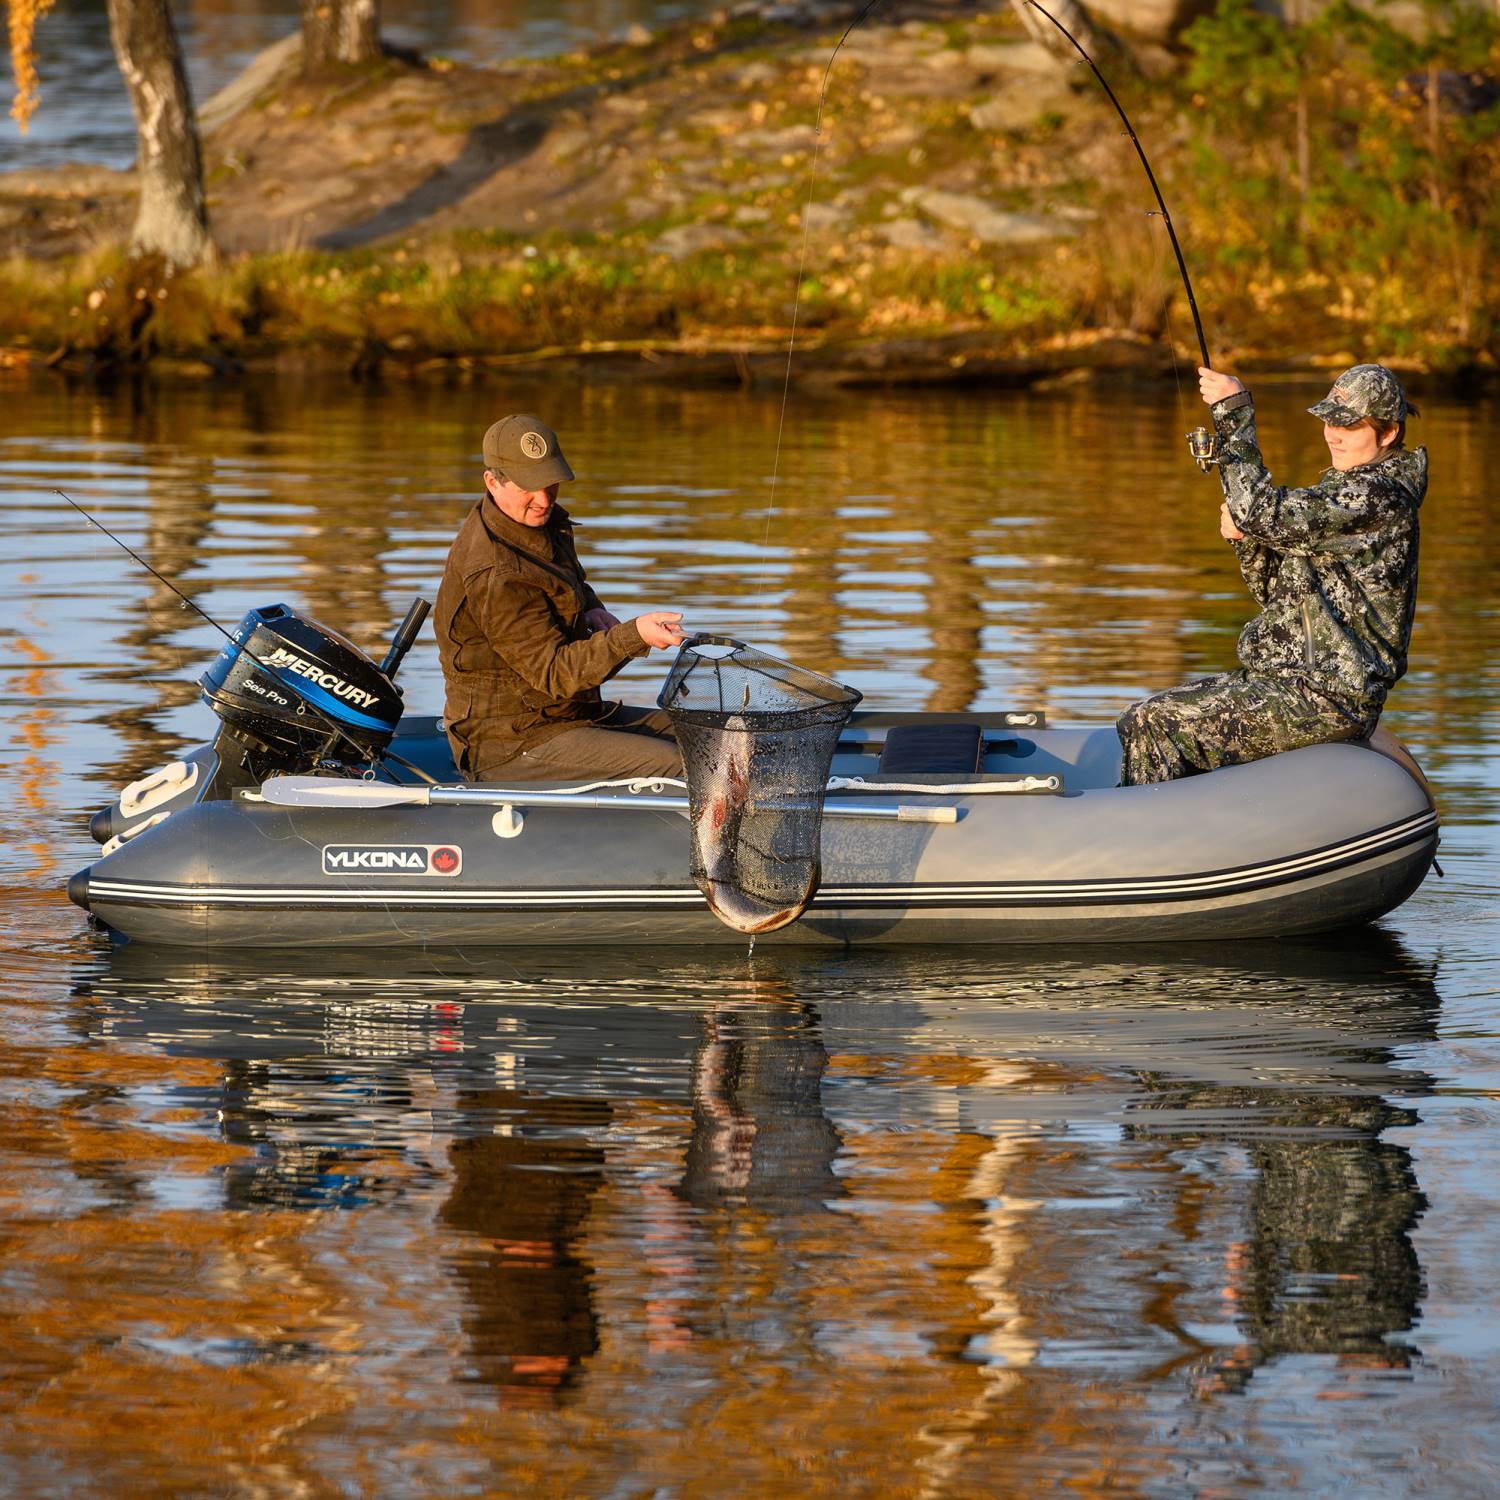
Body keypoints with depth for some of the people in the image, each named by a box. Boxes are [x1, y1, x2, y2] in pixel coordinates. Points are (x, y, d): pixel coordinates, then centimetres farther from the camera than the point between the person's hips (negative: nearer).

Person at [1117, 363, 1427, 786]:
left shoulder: (1377, 499, -16)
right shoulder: (1346, 490, 17)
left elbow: (1264, 512, -26)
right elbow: (1276, 592, 19)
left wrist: (1234, 413, -21)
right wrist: (1248, 541, 0)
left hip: (1323, 702, -11)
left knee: (1149, 728, -18)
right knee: (1144, 717, 12)